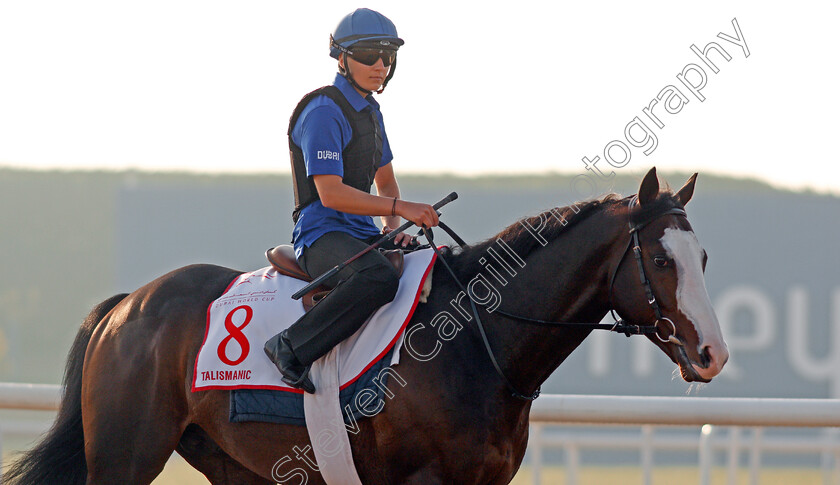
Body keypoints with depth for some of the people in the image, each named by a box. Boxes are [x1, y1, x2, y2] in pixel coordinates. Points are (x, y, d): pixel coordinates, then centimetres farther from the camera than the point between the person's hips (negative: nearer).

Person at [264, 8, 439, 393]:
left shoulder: (370, 111, 17)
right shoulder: (324, 112, -12)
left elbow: (386, 183, 27)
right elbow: (331, 193, -20)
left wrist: (392, 227, 6)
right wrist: (401, 209, -22)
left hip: (362, 233, 9)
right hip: (321, 234, -9)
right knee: (378, 278, -39)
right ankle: (292, 347, -31)